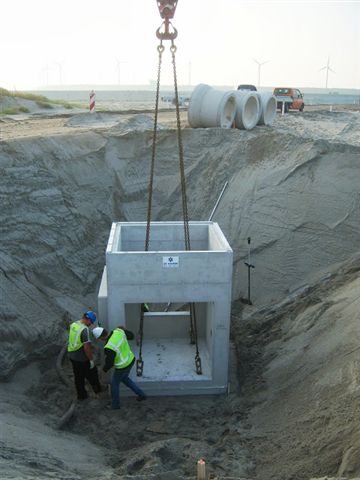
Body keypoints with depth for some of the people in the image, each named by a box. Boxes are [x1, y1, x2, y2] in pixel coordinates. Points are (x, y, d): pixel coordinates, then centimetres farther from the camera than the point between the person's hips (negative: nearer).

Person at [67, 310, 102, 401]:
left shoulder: (73, 325, 0)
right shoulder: (84, 329, -26)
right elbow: (86, 347, -25)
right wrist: (91, 360, -16)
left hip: (72, 355, 8)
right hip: (82, 358, -7)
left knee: (78, 377, 20)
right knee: (92, 374, 15)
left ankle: (81, 395, 32)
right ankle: (98, 390, 32)